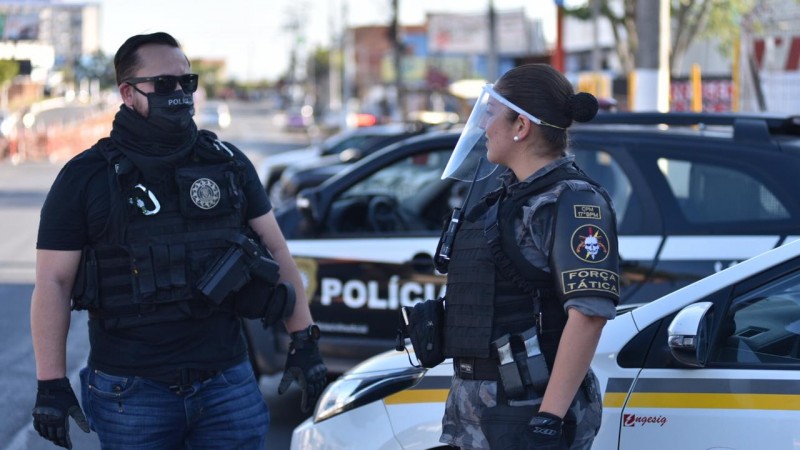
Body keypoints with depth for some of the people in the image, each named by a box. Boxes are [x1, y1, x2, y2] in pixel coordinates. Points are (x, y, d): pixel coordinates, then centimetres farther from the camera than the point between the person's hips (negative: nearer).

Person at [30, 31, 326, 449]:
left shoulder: (228, 163, 9)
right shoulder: (86, 177, -1)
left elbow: (276, 250, 12)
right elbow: (53, 282, -3)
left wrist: (304, 342, 6)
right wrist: (50, 384, -9)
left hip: (227, 381, 3)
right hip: (131, 394, -2)